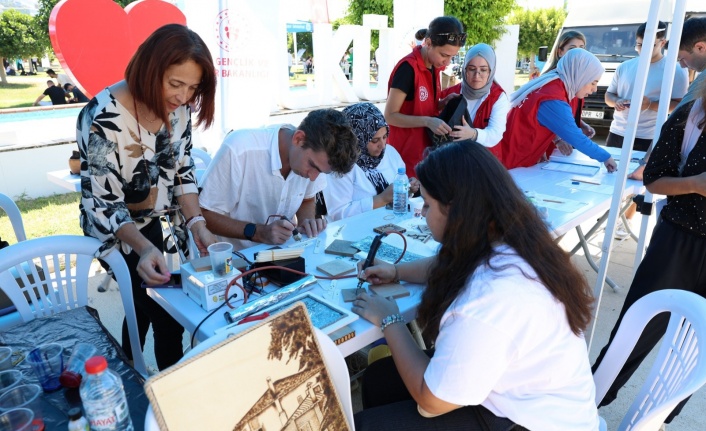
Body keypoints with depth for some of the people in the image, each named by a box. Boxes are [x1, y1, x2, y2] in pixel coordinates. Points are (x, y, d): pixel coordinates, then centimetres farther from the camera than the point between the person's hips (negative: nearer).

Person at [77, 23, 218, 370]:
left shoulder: (178, 107, -11)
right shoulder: (103, 117, -29)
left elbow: (183, 168, -3)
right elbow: (102, 203, -26)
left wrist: (196, 221, -16)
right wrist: (144, 248, -40)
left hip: (158, 222, 6)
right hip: (117, 230, -6)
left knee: (145, 305, 19)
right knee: (167, 316, -2)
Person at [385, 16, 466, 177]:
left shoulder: (435, 66, 5)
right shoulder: (408, 68, -19)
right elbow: (390, 116, -19)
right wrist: (427, 121, -28)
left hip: (426, 153, 8)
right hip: (406, 157, -8)